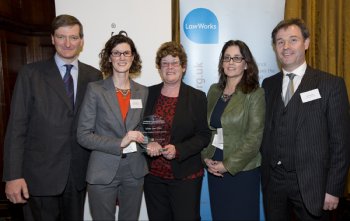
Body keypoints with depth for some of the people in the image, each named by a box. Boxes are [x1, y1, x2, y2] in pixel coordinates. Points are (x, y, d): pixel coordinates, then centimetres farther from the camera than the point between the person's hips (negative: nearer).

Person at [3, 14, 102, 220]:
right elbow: (17, 126, -6)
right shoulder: (30, 73, -3)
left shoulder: (94, 76, 4)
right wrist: (13, 175, -11)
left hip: (78, 173, 3)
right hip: (40, 173, -2)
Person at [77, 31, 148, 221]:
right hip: (103, 173, -3)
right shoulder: (95, 89, -7)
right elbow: (83, 135, -10)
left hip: (134, 172, 4)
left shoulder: (142, 92, 4)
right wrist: (120, 143, -19)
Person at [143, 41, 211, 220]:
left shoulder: (197, 97, -3)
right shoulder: (148, 94, 3)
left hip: (185, 176, -2)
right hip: (153, 174, 3)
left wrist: (178, 150, -19)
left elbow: (204, 136, -4)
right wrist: (147, 144, -12)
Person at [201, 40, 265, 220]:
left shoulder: (255, 94, -8)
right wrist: (206, 158, -3)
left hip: (242, 170, -4)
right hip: (214, 168, 5)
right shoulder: (214, 90, 7)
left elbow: (254, 138, -13)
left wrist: (228, 165, -13)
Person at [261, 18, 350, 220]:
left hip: (311, 182, -3)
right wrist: (264, 172, 2)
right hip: (273, 180, 4)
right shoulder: (268, 85, 6)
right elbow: (265, 132, 8)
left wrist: (334, 189, -9)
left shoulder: (331, 84, -6)